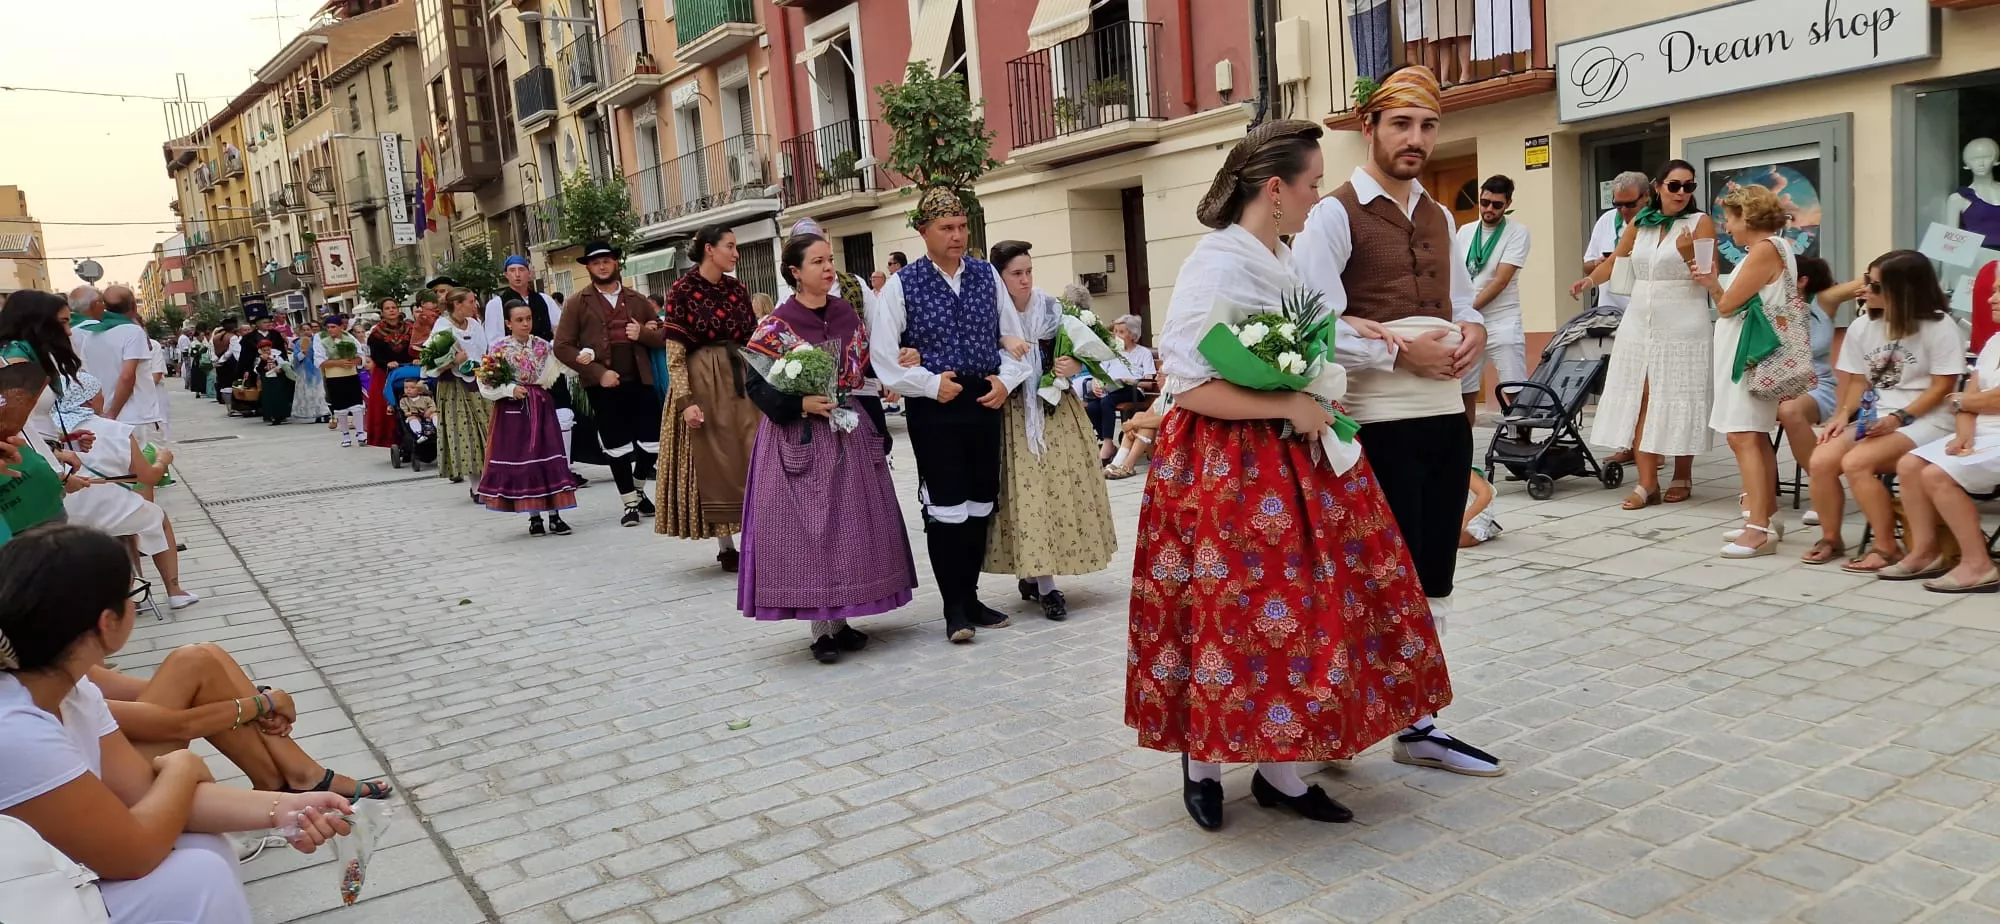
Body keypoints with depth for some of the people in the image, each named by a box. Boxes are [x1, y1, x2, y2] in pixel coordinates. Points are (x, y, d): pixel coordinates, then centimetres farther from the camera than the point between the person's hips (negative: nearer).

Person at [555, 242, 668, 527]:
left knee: (652, 442, 2)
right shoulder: (576, 303, 2)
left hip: (640, 380, 3)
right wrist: (598, 372, -13)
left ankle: (638, 489, 29)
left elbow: (664, 336, 15)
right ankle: (630, 503, 19)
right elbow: (562, 347, -4)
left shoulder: (637, 299, 12)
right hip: (603, 385, -2)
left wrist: (643, 333, -7)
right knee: (616, 447, 5)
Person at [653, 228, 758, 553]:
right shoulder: (682, 290, -7)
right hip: (703, 383, -5)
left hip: (741, 381, 5)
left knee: (751, 459, 2)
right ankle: (726, 547, 10)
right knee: (713, 462, 1)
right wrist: (685, 400, -18)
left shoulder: (737, 289, 8)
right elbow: (674, 353, -11)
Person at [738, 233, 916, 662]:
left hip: (850, 435, 5)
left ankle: (840, 620, 19)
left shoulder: (848, 313, 8)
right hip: (801, 439, -5)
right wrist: (800, 404, -20)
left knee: (851, 523, 8)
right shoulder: (776, 325, -7)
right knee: (808, 527, -3)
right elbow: (756, 383, -9)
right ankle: (820, 629, 4)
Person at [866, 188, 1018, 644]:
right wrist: (931, 384, -10)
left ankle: (970, 598, 25)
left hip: (984, 401, 4)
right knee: (946, 507, -3)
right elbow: (882, 355, -6)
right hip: (933, 408, -4)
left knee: (981, 504, 11)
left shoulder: (987, 275, 7)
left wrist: (1006, 380, -3)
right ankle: (955, 609, 9)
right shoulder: (902, 284, -4)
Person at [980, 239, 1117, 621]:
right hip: (1015, 414, -4)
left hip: (1057, 409, 4)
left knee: (1059, 486, 4)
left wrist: (1075, 365, -10)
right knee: (1026, 491, -6)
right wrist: (1002, 342, -24)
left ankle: (1030, 575, 19)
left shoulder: (1050, 307, 3)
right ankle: (1045, 585, -3)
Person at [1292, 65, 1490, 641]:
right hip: (1380, 422, -7)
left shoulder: (1440, 217, 16)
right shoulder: (1335, 214, -8)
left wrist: (1474, 329, 2)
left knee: (1434, 581, 15)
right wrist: (1398, 353, -19)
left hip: (1448, 414, 7)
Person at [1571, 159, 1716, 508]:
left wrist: (1688, 254, -25)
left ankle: (1682, 478, 15)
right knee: (1638, 402, -1)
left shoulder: (1700, 222, -2)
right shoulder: (1639, 224, 9)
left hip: (1682, 327, -4)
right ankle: (1647, 483, 0)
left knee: (1677, 402, 1)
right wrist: (1589, 280, 3)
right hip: (1639, 324, 4)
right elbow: (1615, 263, 20)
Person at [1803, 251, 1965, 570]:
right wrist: (1843, 415, -4)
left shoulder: (1939, 327, -7)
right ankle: (1831, 539, 0)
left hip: (1925, 420, -6)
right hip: (1875, 418, 6)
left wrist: (1899, 417, -20)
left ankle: (1887, 548, -16)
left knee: (1856, 463, -30)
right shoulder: (1862, 326, 11)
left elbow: (1942, 387, -10)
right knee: (1820, 461, -20)